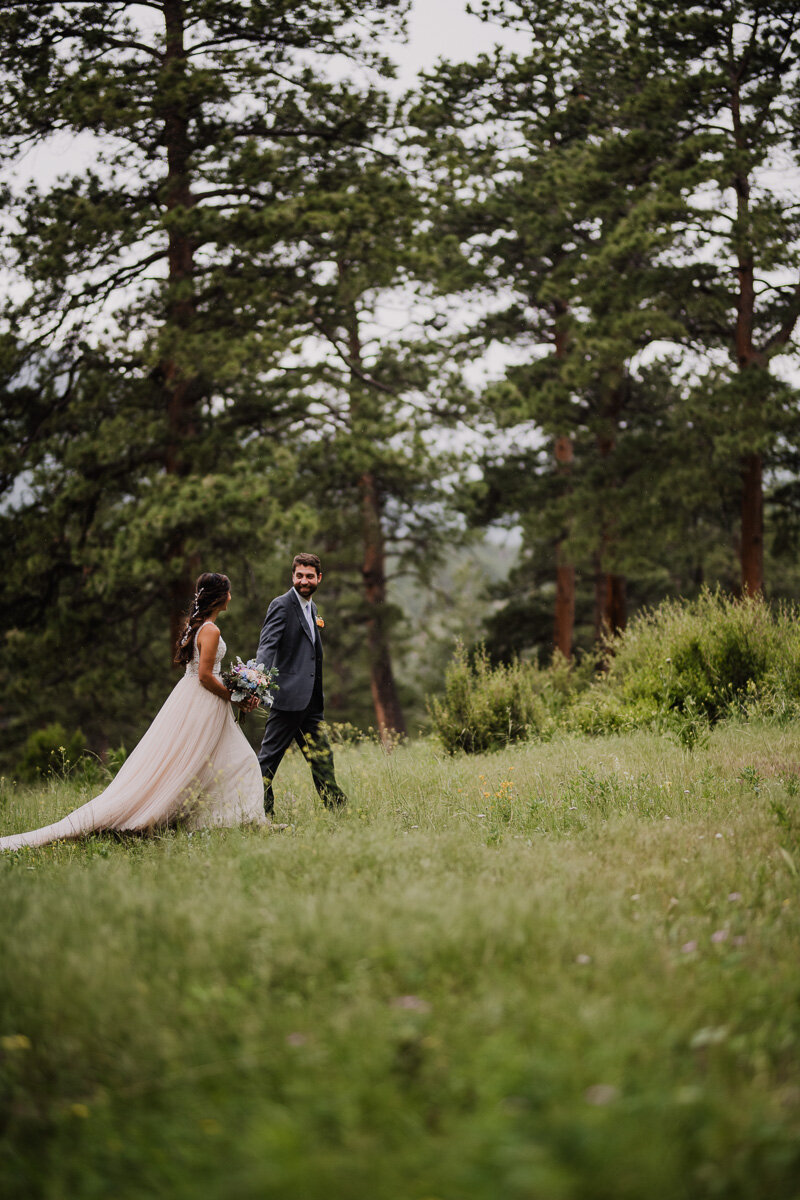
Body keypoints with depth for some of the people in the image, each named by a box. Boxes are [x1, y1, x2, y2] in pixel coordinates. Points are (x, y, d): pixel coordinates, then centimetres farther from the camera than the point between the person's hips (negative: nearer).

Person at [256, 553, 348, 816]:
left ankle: (337, 808, 17)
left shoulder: (311, 607, 18)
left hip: (311, 702, 8)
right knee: (269, 756, -3)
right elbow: (267, 646, -19)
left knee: (322, 756, 11)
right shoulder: (282, 605, -8)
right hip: (289, 696, -8)